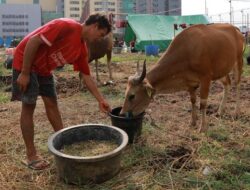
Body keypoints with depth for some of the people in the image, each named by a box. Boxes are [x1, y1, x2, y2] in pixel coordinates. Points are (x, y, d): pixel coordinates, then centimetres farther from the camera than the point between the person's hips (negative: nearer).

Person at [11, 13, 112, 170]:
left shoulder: (82, 49, 1)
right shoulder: (67, 26, -25)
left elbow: (87, 77, 8)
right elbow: (33, 41, -27)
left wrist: (101, 100, 6)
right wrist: (24, 73, -24)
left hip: (44, 69, 8)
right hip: (26, 62, -8)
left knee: (52, 103, 9)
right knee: (29, 106, -5)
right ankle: (31, 155, 4)